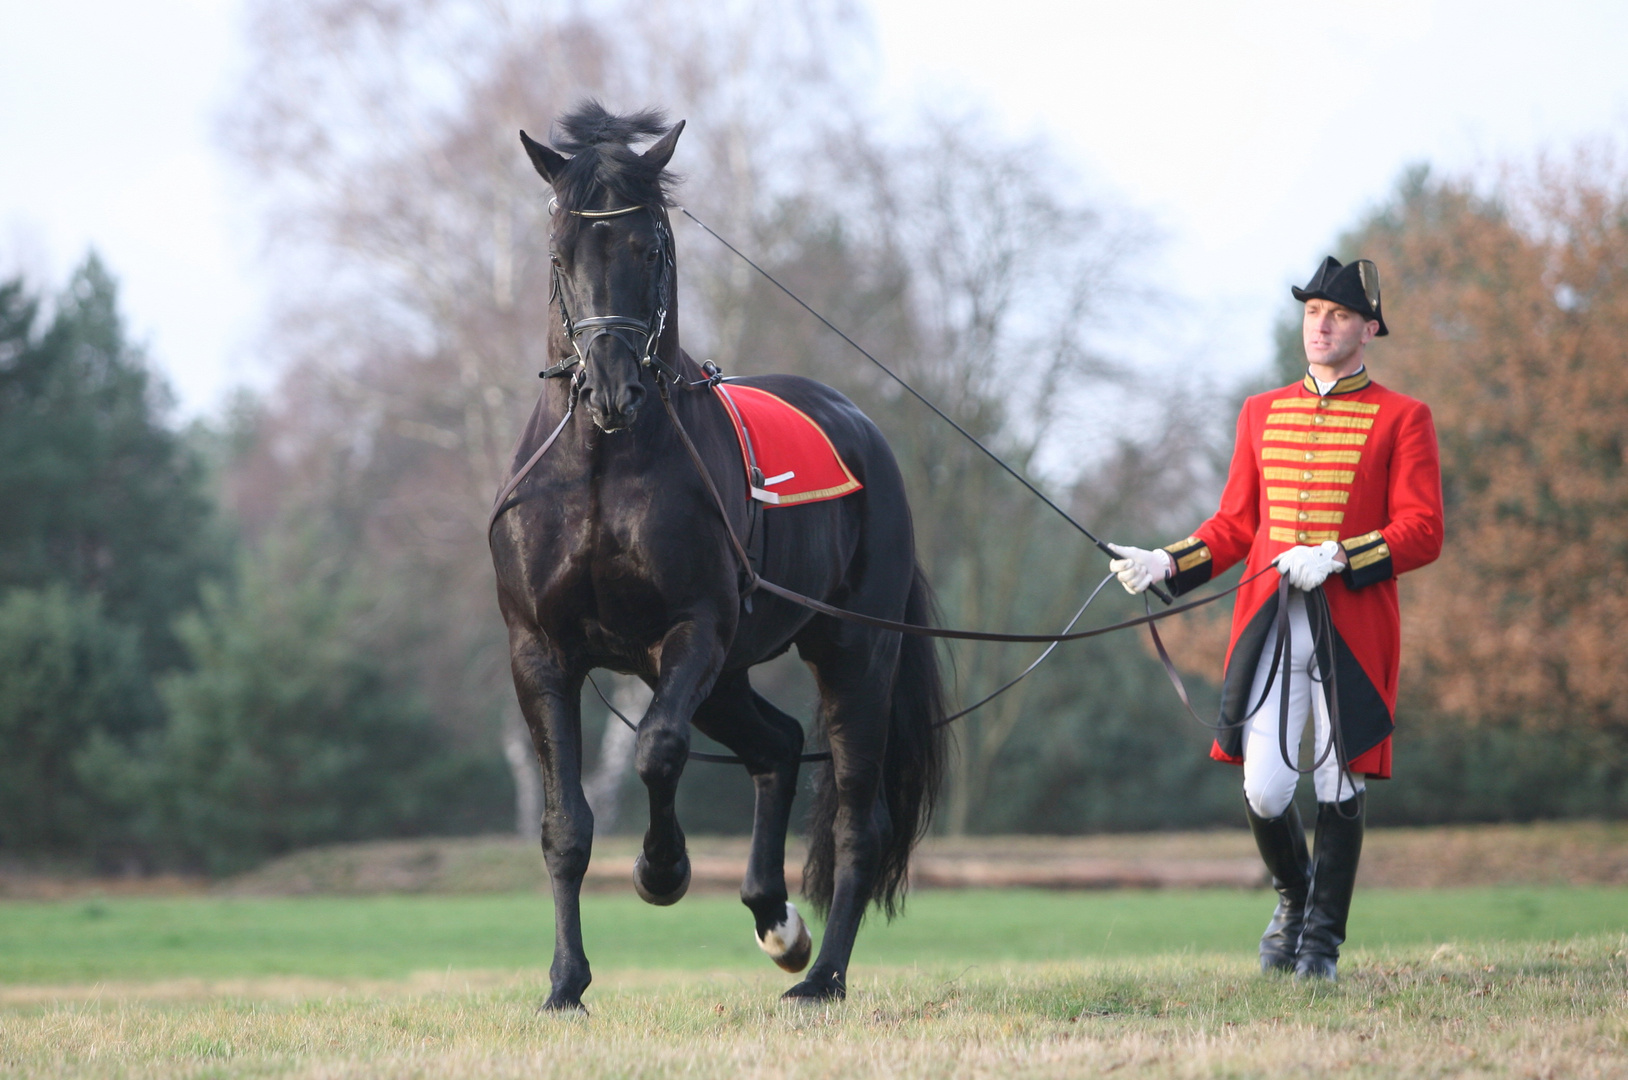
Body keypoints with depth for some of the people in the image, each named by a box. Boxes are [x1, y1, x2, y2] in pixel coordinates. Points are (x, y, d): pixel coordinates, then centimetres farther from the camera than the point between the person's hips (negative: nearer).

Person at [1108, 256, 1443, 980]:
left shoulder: (1401, 420, 3)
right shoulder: (1262, 414, 15)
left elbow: (1422, 533, -4)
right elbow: (1235, 525, 17)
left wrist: (1336, 557, -17)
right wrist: (1166, 564, 1)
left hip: (1354, 628, -2)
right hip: (1270, 622, 3)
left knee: (1340, 790, 1)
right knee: (1264, 791, -5)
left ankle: (1322, 939, 15)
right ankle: (1294, 894, 24)